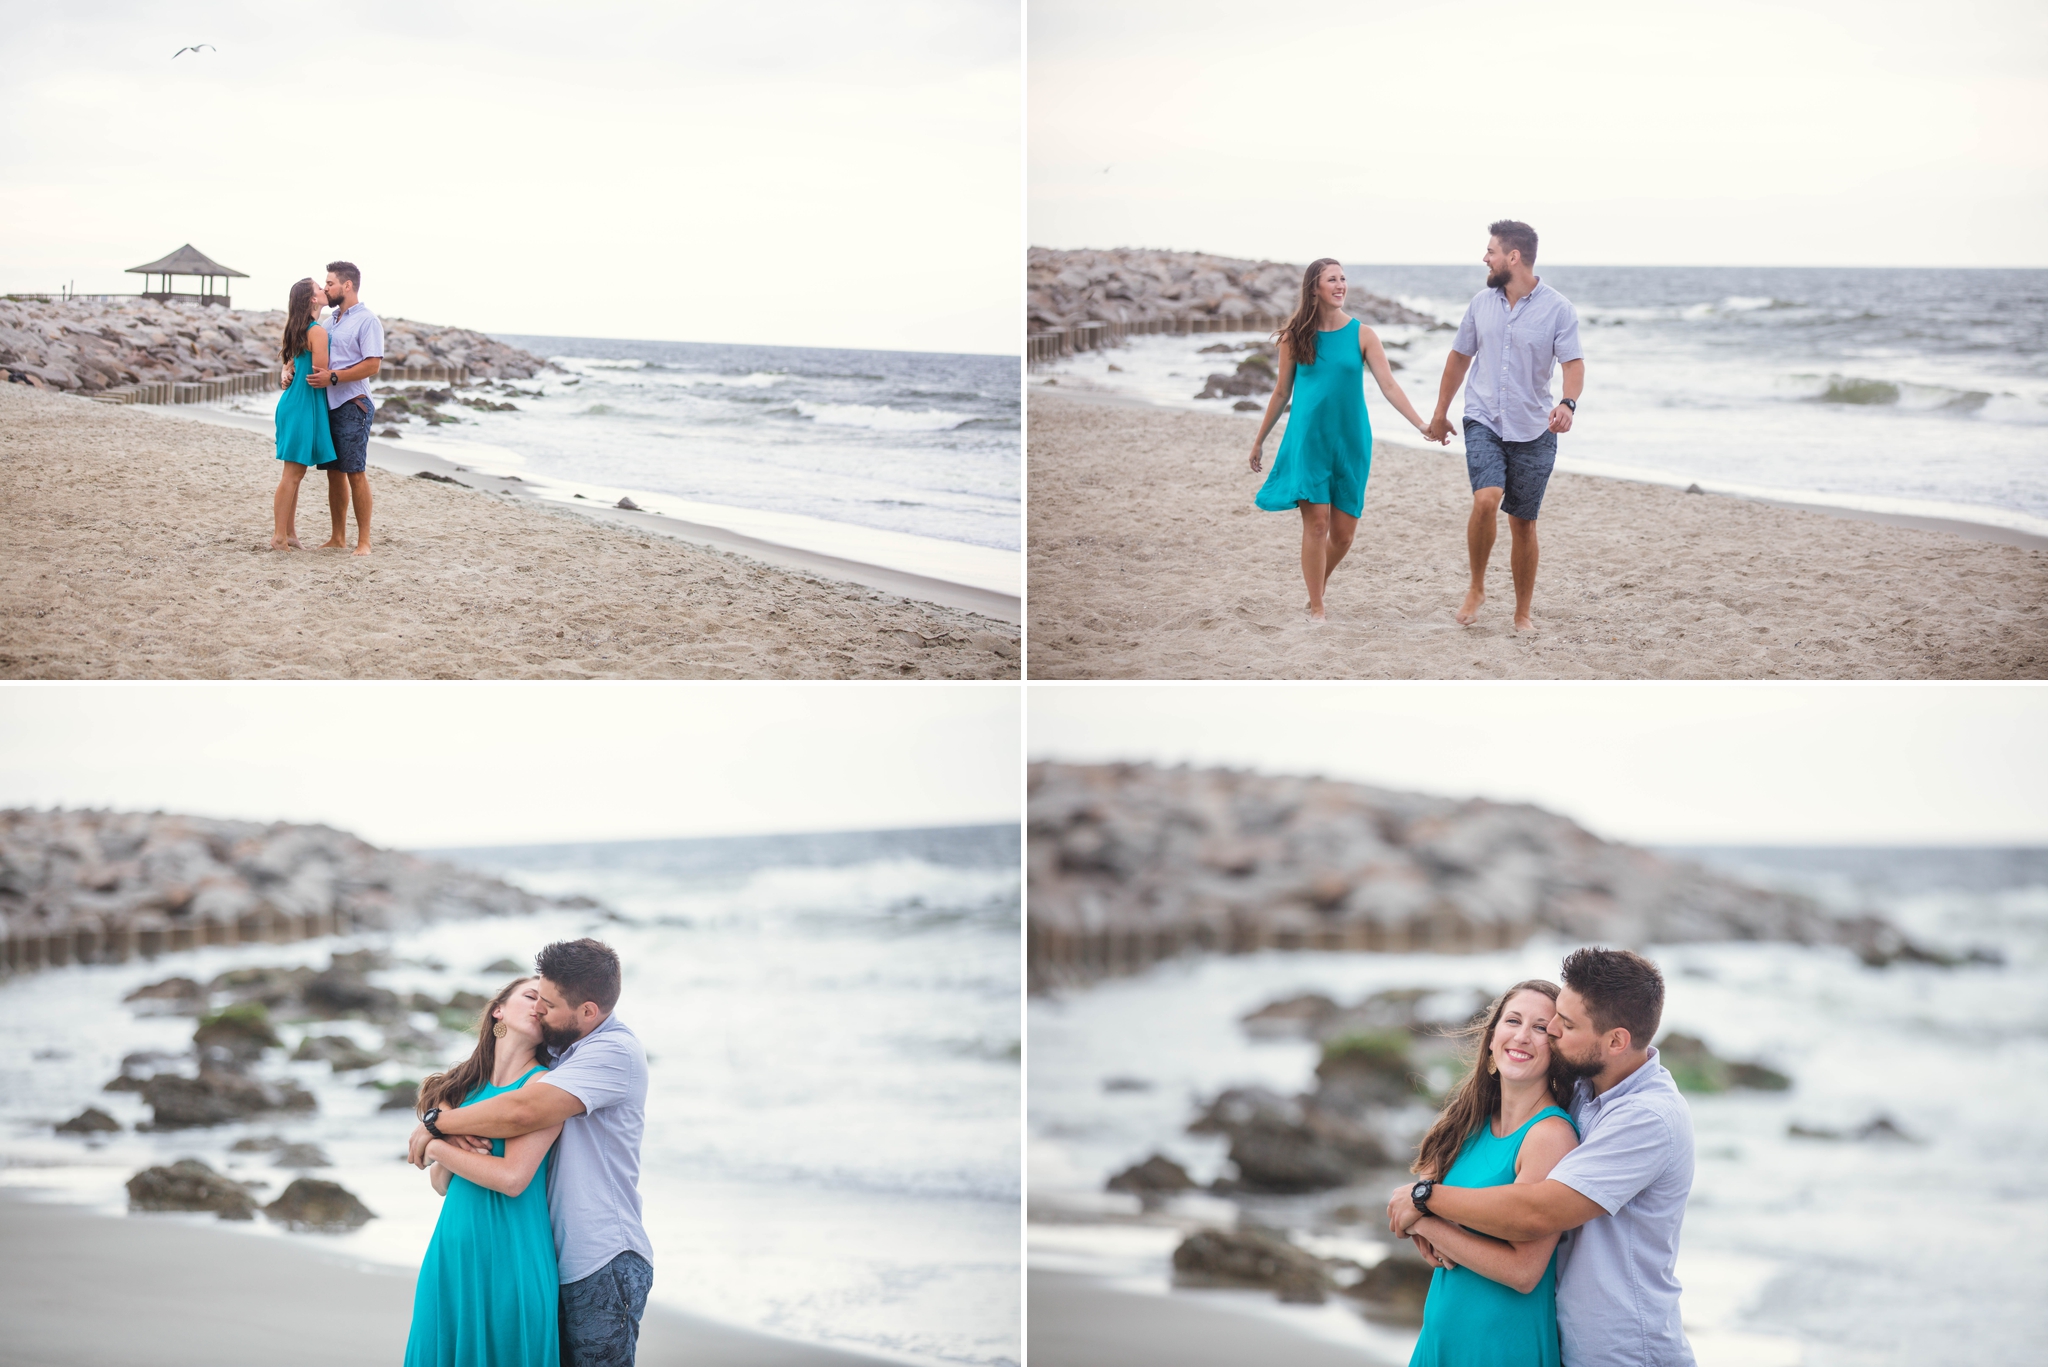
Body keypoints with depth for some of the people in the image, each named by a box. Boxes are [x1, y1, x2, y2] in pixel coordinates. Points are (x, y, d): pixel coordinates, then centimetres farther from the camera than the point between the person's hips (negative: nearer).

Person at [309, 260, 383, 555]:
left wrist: (333, 377, -20)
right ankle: (338, 538, 15)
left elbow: (373, 365, -16)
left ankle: (364, 541, -6)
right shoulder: (331, 321, 18)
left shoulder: (366, 321, -7)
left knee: (355, 473, -8)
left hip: (352, 406, -8)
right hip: (328, 406, 8)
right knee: (334, 472, 9)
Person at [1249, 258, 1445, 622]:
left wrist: (1422, 424, -16)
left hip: (1351, 441, 1)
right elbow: (1282, 393, 10)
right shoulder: (1295, 338, 0)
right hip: (1308, 439, -1)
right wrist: (1259, 440, 14)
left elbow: (1389, 386, -5)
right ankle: (1316, 607, 1)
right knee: (1316, 521, -10)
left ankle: (1318, 586, 30)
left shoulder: (1361, 335, 0)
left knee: (1344, 532, 2)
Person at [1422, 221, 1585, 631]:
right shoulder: (1481, 303, 5)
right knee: (1486, 499, -23)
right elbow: (1459, 357, 16)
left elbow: (1574, 363, -13)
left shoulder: (1557, 308, -6)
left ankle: (1523, 613, 19)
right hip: (1484, 423, 1)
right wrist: (1440, 413, 22)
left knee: (1523, 523, 6)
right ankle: (1476, 588, -4)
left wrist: (1568, 403, -34)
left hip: (1533, 429, -1)